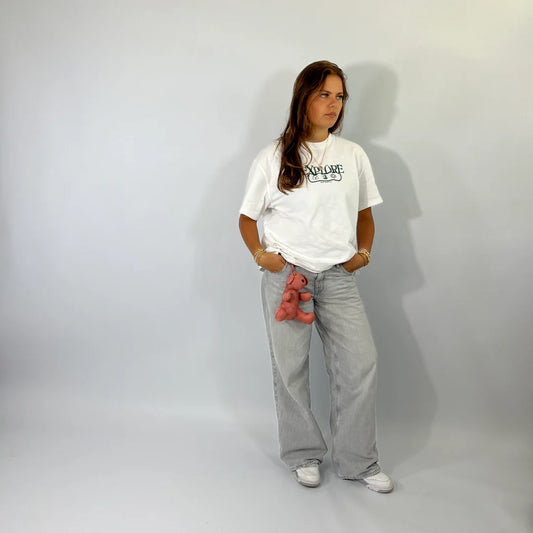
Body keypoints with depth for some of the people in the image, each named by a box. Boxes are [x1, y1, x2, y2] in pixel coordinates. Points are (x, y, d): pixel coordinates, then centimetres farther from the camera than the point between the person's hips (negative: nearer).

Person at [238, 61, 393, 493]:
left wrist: (364, 251, 1)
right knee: (290, 367, 5)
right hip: (286, 274, -2)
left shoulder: (353, 155, 9)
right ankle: (304, 455, 26)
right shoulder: (273, 157, 2)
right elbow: (248, 217, 7)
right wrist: (260, 254, -10)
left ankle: (358, 461, 15)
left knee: (361, 363, -3)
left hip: (338, 277, 2)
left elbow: (365, 212, 18)